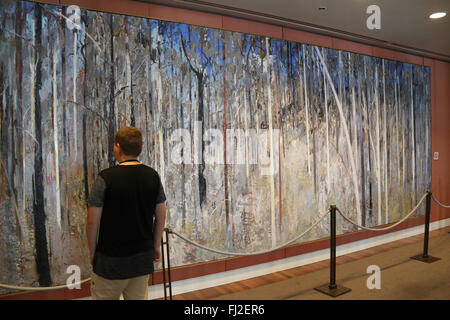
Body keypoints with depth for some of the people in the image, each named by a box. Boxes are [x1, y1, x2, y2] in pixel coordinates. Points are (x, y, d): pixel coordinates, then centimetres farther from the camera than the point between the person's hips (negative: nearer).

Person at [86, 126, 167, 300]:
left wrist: (92, 251, 4)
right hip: (143, 257, 4)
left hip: (110, 259, -4)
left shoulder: (106, 178, -15)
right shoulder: (153, 176, -1)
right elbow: (161, 217, 4)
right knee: (139, 297, 16)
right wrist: (156, 246, 15)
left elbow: (93, 221, -11)